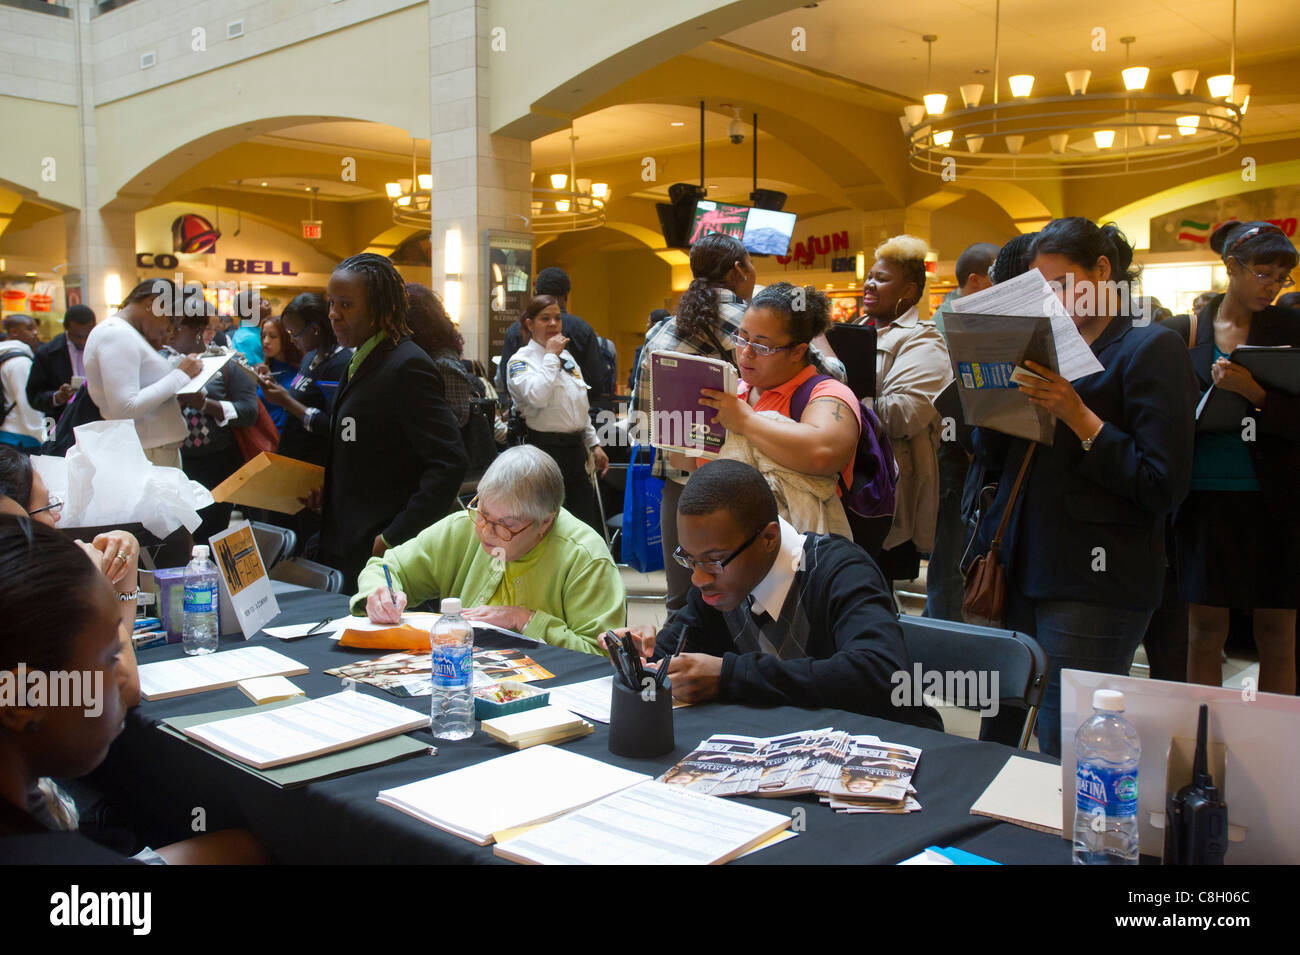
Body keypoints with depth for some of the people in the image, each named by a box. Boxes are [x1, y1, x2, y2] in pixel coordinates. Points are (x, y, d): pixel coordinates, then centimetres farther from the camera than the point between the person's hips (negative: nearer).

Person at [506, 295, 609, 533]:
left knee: (590, 523, 7)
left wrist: (594, 444, 19)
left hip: (575, 447, 7)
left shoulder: (566, 356, 17)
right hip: (545, 448, -7)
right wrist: (551, 356, -16)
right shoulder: (521, 360, -6)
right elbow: (537, 397, -26)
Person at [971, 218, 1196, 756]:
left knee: (1067, 755, -2)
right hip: (1022, 569, 6)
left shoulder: (1153, 347, -4)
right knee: (999, 732, 10)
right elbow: (995, 458, 16)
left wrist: (1079, 417, -19)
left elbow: (1165, 486, -12)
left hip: (1094, 583, -6)